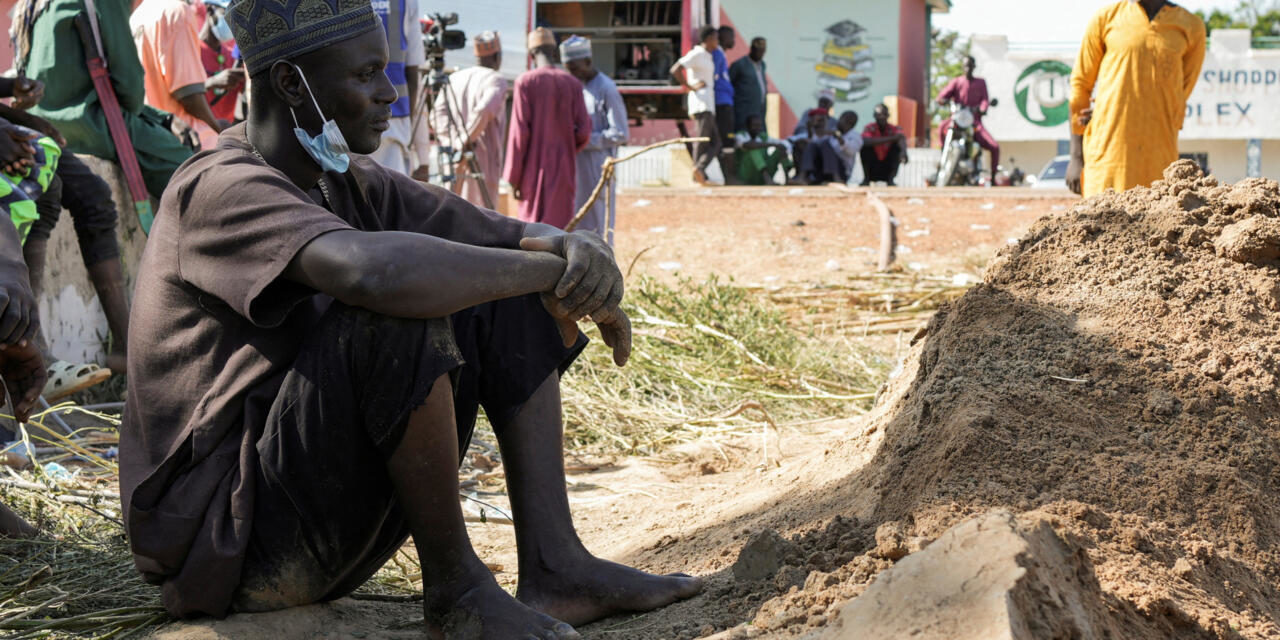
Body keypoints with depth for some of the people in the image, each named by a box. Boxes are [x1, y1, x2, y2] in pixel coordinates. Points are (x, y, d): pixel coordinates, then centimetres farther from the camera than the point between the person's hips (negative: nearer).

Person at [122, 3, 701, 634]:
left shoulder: (354, 184, 10)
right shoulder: (220, 190, -19)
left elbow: (517, 237, 9)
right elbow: (377, 270, -39)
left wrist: (580, 250, -16)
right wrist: (556, 274, -26)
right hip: (230, 541, -9)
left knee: (506, 296, 2)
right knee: (400, 315, -31)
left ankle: (553, 568, -5)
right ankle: (455, 587, -14)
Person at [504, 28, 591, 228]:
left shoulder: (526, 82, -6)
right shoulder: (572, 84, 2)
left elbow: (519, 131, -9)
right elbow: (583, 132, -3)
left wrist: (513, 177, -5)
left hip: (534, 166, -2)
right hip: (563, 167, 2)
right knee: (559, 226, 5)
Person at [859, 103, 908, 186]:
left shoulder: (894, 129, -7)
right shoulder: (870, 128, -10)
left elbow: (902, 139, -31)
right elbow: (867, 141, -34)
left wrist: (903, 151, -56)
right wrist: (891, 138, -40)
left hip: (887, 169, 1)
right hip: (872, 168, -1)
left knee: (897, 145, -20)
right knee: (864, 145, -24)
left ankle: (890, 179, -20)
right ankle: (866, 179, -16)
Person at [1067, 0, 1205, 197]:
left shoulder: (1191, 26, 8)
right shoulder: (1106, 18, 6)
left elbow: (1180, 92, 9)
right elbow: (1080, 84, 8)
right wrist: (1076, 157, 4)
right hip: (1108, 147, -1)